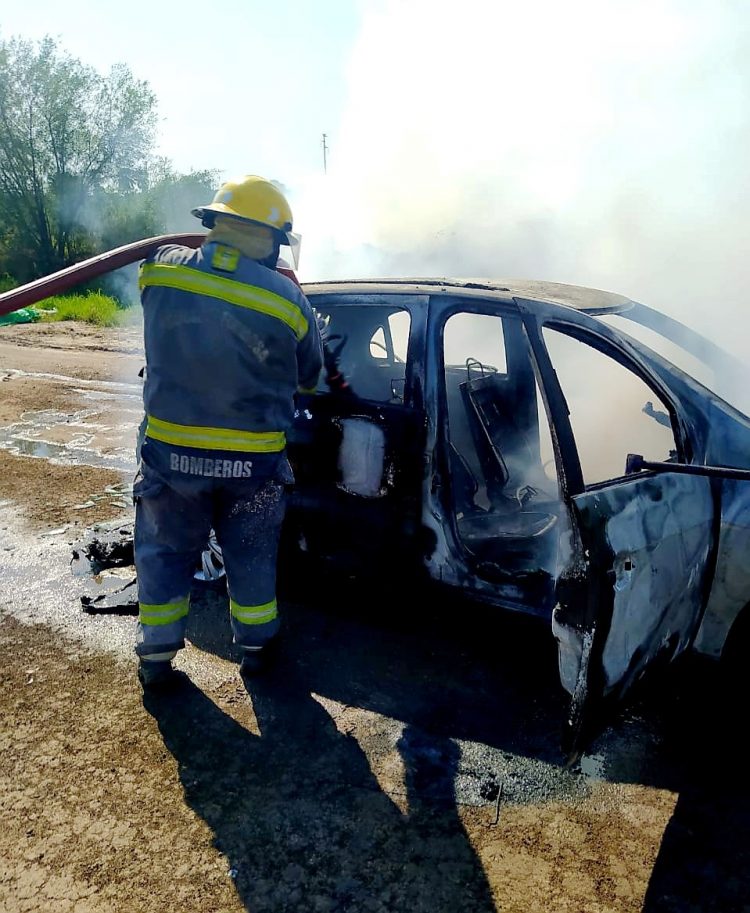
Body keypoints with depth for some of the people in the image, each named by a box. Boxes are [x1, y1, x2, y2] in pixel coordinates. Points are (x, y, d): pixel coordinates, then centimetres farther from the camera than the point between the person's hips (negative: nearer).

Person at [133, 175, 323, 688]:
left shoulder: (163, 270, -7)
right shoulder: (287, 299, -12)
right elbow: (309, 377, 2)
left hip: (171, 451, 1)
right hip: (253, 460, -1)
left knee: (166, 550, 20)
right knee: (251, 554, 20)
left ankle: (156, 656, 31)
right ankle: (256, 645, 36)